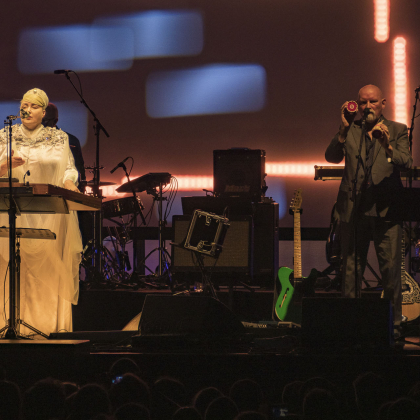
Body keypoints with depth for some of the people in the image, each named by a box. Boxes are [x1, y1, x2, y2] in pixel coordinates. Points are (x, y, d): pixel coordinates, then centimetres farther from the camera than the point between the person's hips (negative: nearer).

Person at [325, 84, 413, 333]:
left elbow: (407, 163, -7)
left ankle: (394, 320, 2)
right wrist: (344, 129, -13)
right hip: (354, 208, 2)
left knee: (391, 268, -5)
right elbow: (332, 157, -1)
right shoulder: (350, 130, 12)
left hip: (386, 208, -1)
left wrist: (388, 147, -26)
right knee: (351, 268, 4)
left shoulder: (397, 131, 8)